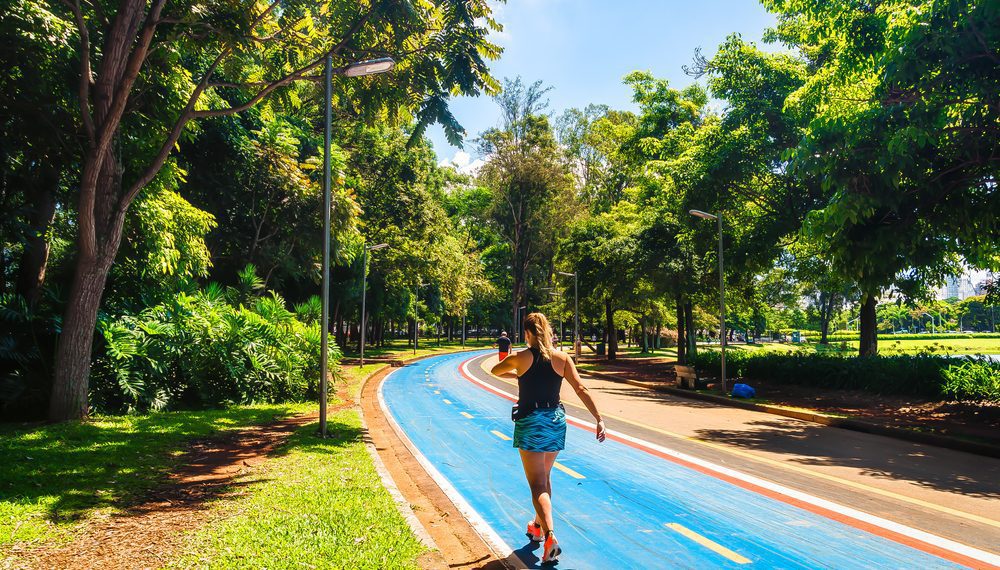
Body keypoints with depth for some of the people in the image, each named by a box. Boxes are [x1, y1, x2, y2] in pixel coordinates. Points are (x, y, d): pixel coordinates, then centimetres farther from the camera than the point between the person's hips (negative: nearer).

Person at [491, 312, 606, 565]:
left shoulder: (521, 358, -6)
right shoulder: (562, 358, -1)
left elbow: (495, 370, 13)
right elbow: (581, 390, -8)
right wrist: (599, 419, -7)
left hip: (530, 423, -4)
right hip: (556, 421, 4)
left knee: (538, 485, -5)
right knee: (545, 477, 24)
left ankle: (550, 536, -24)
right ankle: (538, 526, 39)